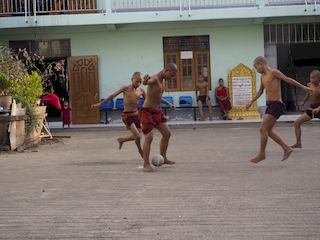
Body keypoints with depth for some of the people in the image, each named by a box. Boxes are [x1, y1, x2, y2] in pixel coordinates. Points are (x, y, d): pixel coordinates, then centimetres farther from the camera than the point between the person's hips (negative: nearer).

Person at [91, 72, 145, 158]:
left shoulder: (141, 90, 2)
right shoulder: (126, 88, -8)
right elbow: (112, 96, -6)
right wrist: (100, 103, -8)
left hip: (136, 114, 5)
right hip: (127, 115, -5)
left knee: (136, 136, 8)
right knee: (138, 136, -14)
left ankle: (121, 140, 36)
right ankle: (141, 152, 13)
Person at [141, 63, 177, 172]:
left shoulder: (162, 81, 10)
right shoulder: (155, 79, -19)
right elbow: (148, 82, -45)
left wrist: (168, 103, 30)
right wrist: (145, 81, -68)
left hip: (157, 111, 9)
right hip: (148, 111, -9)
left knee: (167, 133, 12)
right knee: (149, 137, -12)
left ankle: (163, 158, 27)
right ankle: (146, 164, -2)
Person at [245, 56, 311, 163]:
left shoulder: (274, 72, -8)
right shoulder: (263, 76, 17)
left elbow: (288, 80, -10)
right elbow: (260, 91, 28)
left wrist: (303, 87, -12)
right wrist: (251, 102, 26)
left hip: (277, 105, -9)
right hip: (270, 105, 9)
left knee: (263, 129, -12)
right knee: (268, 131, 9)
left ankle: (261, 154, -3)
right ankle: (287, 149, 17)